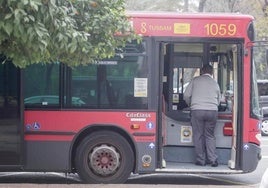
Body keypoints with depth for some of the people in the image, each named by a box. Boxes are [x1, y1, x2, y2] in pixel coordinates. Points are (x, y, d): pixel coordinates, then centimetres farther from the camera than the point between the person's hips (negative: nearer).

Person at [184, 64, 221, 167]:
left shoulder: (195, 80, 8)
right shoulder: (215, 83, 16)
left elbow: (186, 95, 6)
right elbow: (218, 101, 23)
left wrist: (190, 105, 24)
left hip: (197, 110, -3)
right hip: (212, 111, 3)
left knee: (198, 136, 6)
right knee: (210, 136, 12)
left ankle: (201, 160, 7)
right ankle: (213, 159, 5)